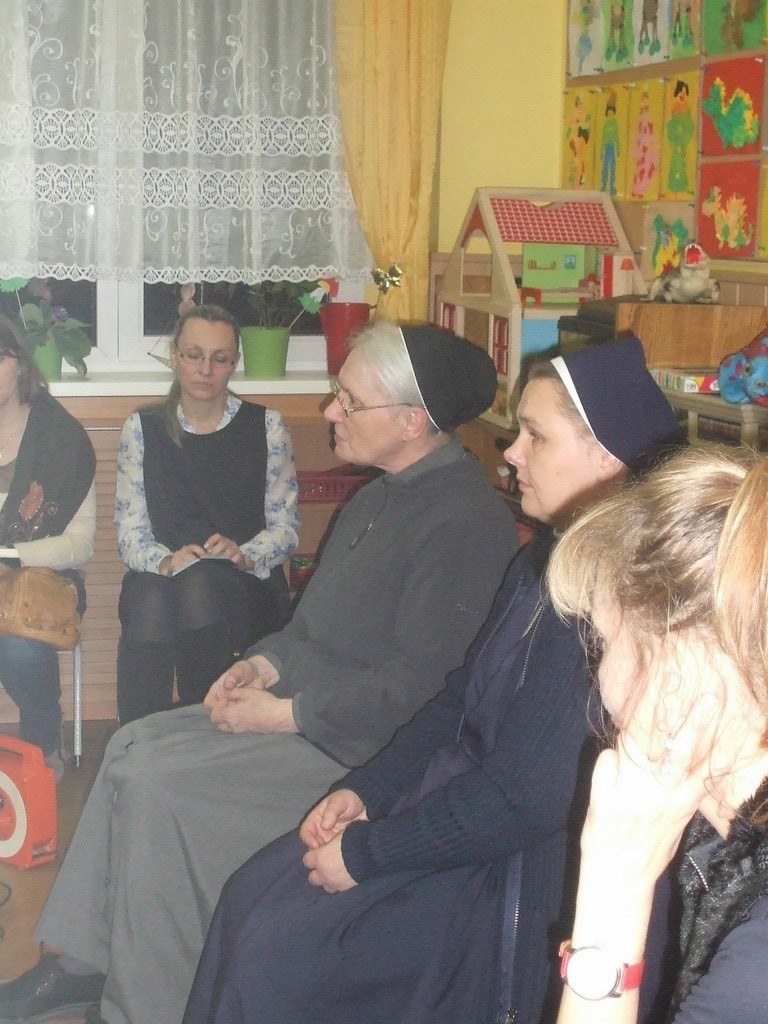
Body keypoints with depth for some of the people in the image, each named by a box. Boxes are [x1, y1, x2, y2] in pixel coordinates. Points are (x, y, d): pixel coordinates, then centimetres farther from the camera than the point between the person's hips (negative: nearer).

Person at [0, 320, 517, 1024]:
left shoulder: (465, 520, -21)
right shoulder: (387, 492, 10)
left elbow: (414, 685, -24)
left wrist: (285, 713, -18)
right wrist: (268, 663, 2)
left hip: (365, 745, -10)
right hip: (305, 702, 10)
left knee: (159, 783, -17)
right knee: (135, 744, 1)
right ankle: (83, 961, 7)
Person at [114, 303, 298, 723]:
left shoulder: (266, 426, 7)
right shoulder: (142, 428, 9)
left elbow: (286, 527, 5)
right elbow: (129, 530, 5)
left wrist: (245, 555, -16)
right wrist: (165, 560, -17)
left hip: (248, 585, 0)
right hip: (160, 575, 1)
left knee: (200, 584, -37)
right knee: (149, 601, -37)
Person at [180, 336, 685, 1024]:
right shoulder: (546, 561, 6)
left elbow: (522, 800, -27)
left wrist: (364, 852, -16)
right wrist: (365, 792, 3)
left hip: (516, 874, -9)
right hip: (451, 803, 9)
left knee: (271, 954, -12)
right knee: (250, 896, 4)